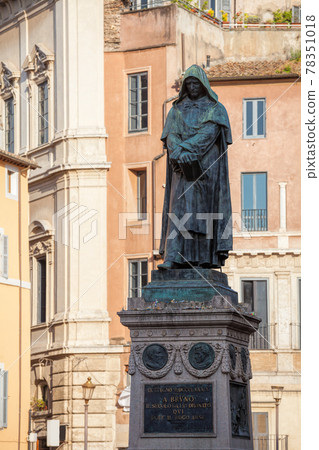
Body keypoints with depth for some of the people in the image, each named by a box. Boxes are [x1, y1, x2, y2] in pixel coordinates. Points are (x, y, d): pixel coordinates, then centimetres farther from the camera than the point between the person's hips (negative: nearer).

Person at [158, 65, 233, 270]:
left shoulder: (216, 109, 5)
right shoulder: (177, 110, 14)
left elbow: (208, 134, -11)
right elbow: (171, 136, 1)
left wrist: (183, 150, -20)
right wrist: (181, 155, -19)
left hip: (207, 167, -2)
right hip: (183, 168, 2)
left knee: (206, 210, -4)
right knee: (179, 208, -9)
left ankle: (209, 257, -1)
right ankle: (173, 258, -18)